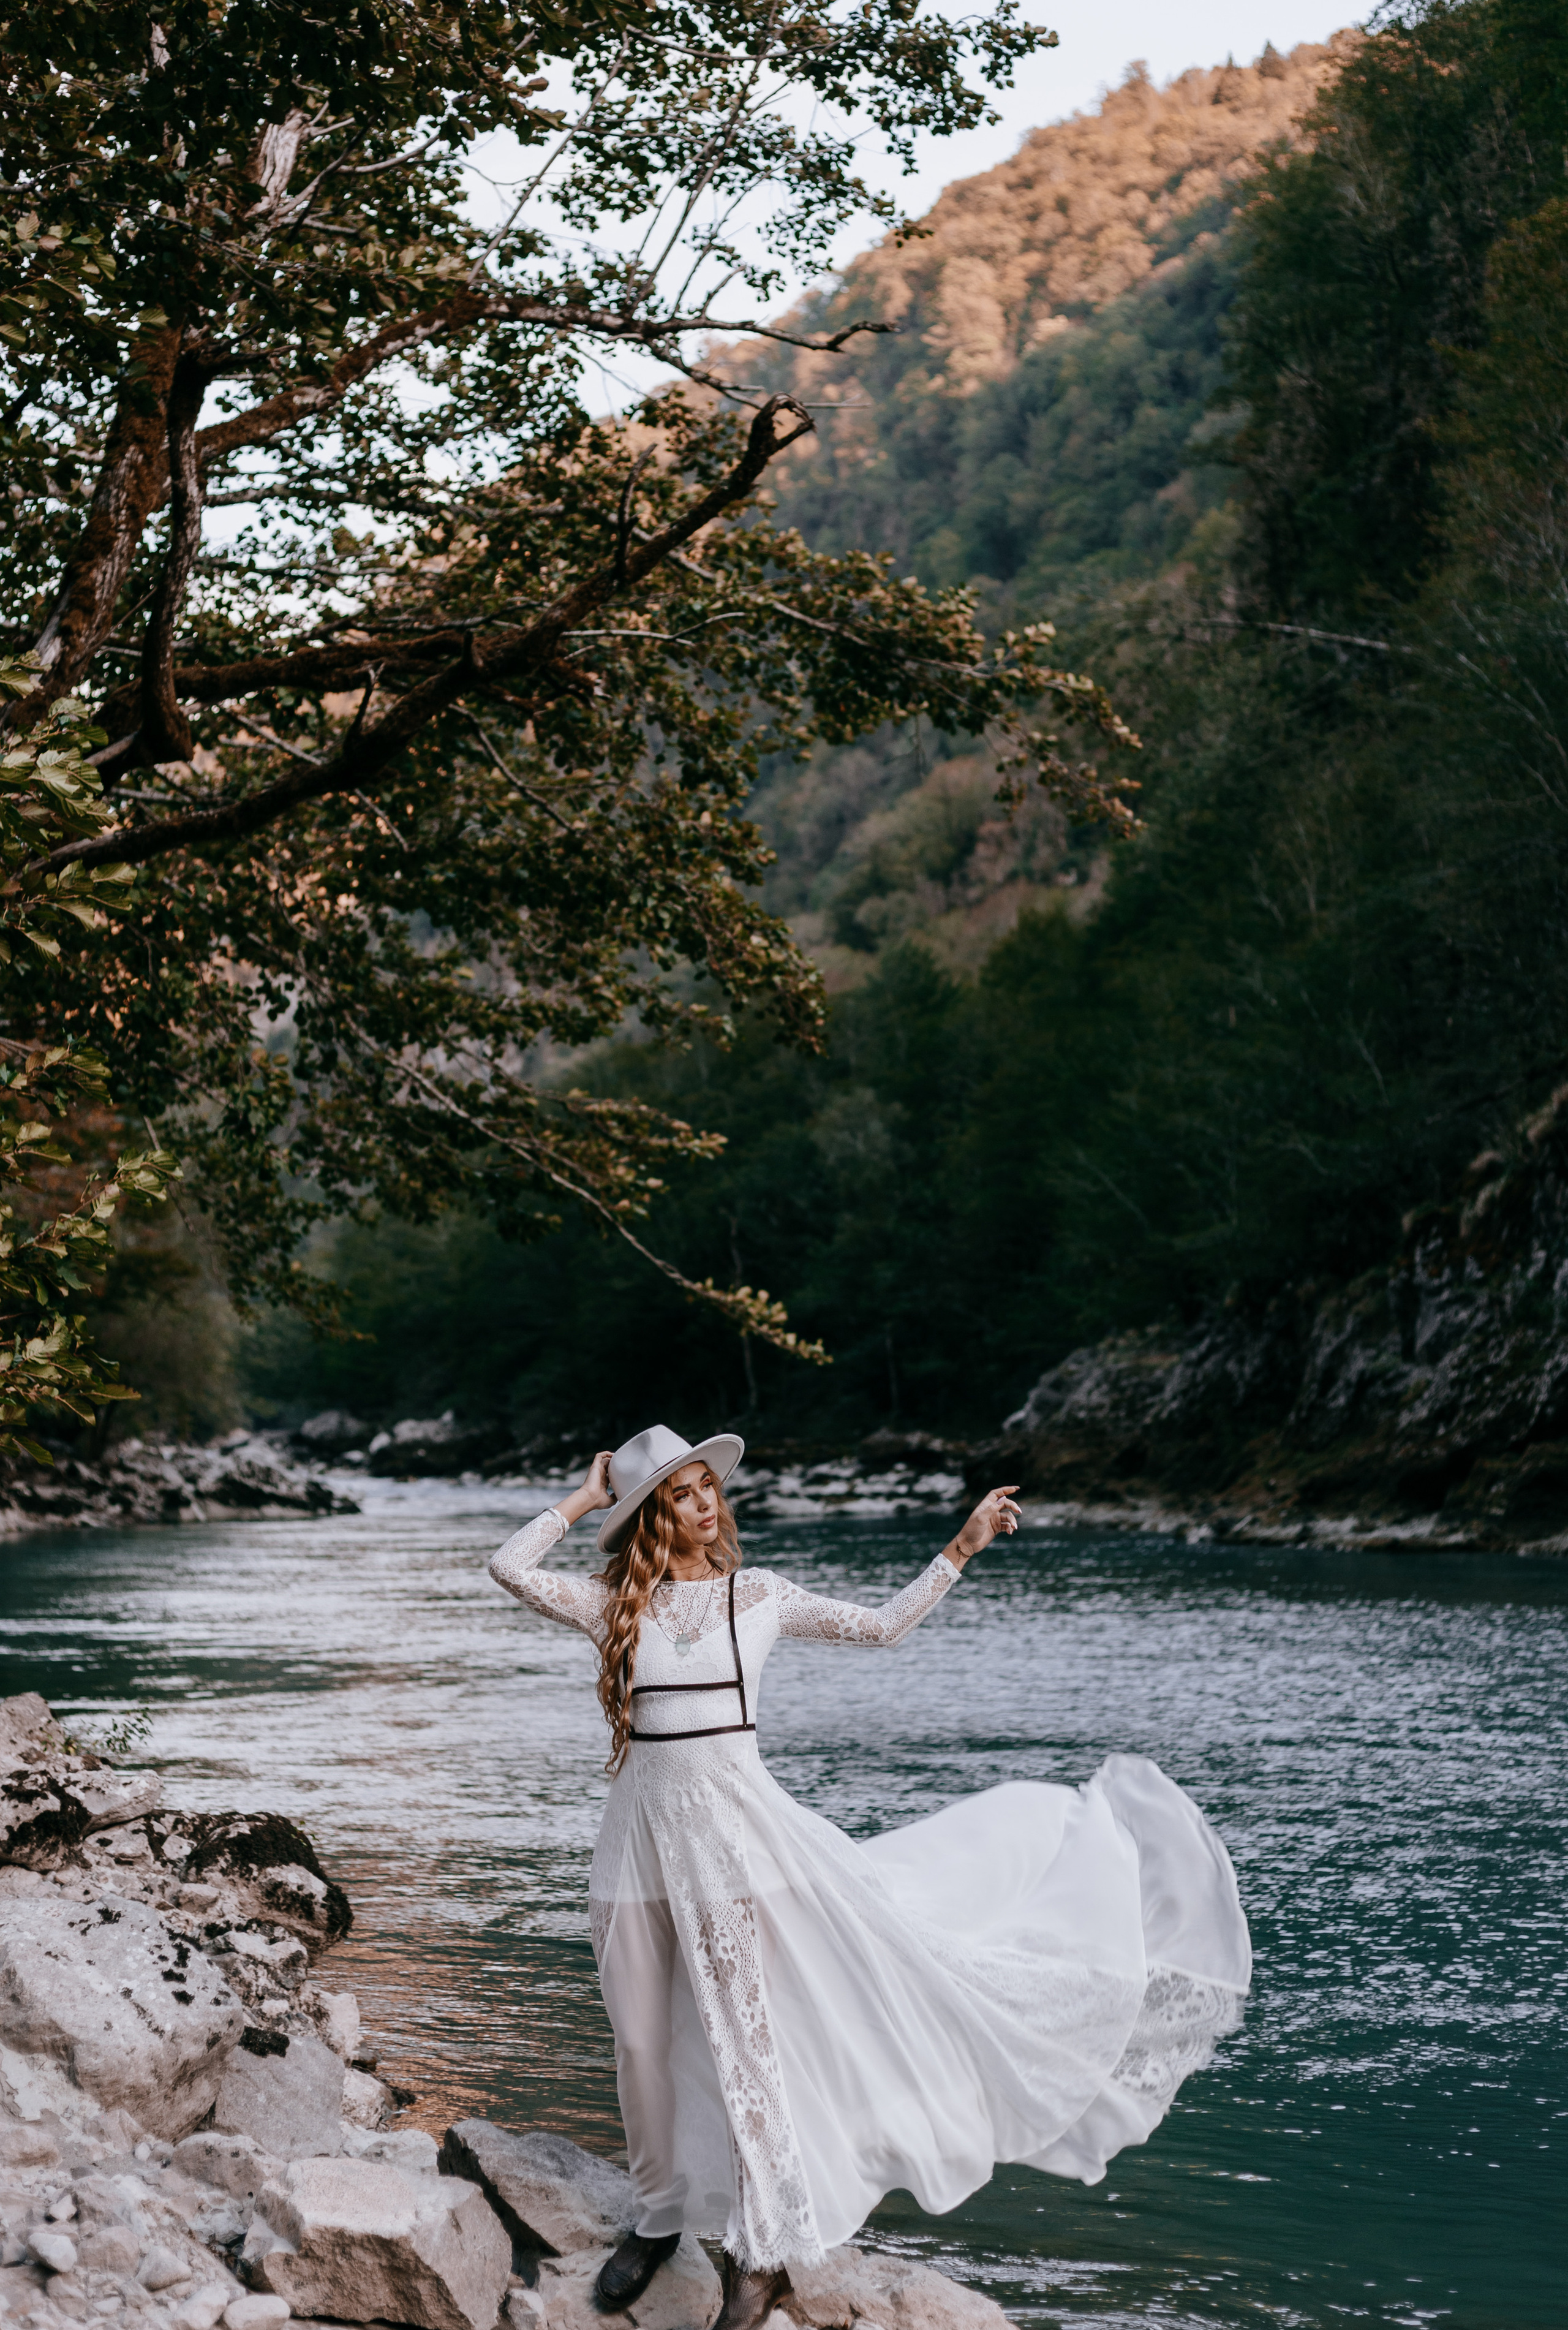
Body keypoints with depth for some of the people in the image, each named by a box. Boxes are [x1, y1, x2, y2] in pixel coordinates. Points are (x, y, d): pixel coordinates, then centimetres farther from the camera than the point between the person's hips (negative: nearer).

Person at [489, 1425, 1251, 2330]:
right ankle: (661, 2215, 28)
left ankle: (762, 2253, 6)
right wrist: (584, 1499, 3)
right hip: (644, 1828, 2)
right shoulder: (616, 1606, 4)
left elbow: (882, 1625, 10)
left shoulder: (758, 1596, 5)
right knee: (644, 2041, 9)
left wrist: (961, 1550, 6)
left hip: (735, 1821, -2)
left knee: (741, 2035, -1)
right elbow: (511, 1567, -7)